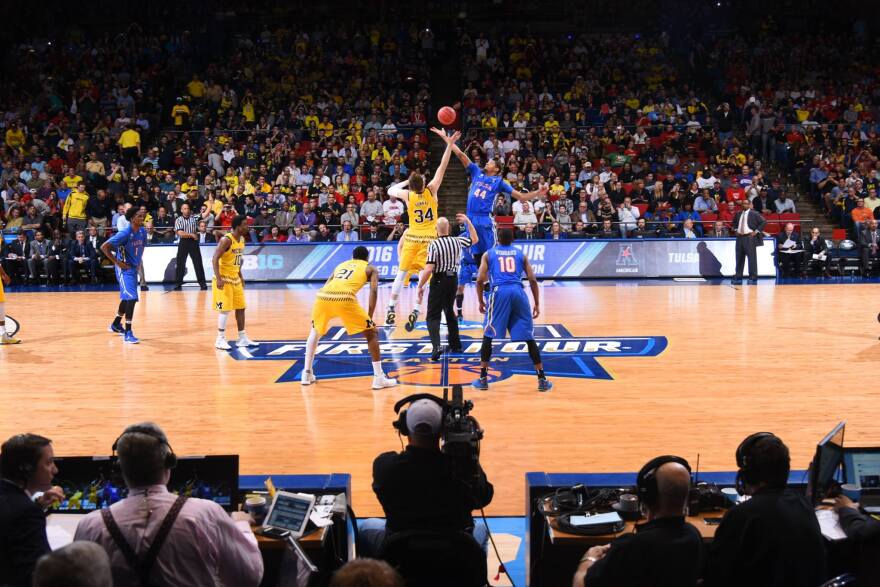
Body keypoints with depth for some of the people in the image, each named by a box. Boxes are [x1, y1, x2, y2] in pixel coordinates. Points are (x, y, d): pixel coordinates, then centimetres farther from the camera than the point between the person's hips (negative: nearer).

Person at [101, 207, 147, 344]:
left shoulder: (143, 231, 0)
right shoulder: (125, 233, -21)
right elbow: (104, 247, -21)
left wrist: (138, 261, 9)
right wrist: (117, 262, -19)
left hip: (134, 268, 8)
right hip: (124, 269, -8)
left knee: (127, 298, 22)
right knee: (131, 298, -18)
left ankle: (116, 325, 42)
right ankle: (128, 333, -15)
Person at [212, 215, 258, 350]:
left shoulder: (242, 240, 6)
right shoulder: (226, 240, -20)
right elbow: (215, 259, -22)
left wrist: (240, 276, 19)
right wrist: (218, 279, -29)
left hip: (235, 279, 9)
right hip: (224, 279, -9)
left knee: (240, 308, 10)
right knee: (225, 309, -7)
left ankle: (242, 338, 19)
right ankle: (220, 339, 3)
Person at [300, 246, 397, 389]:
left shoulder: (340, 265, 37)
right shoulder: (370, 268, 25)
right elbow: (373, 290, 9)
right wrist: (369, 317, 9)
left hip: (323, 296, 4)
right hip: (345, 299, -4)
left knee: (315, 331, 32)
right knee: (372, 333, 12)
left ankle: (307, 374, 30)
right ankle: (379, 378, 6)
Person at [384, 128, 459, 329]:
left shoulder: (408, 195, -6)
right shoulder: (431, 190, -10)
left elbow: (390, 190, 14)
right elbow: (442, 168, -11)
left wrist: (405, 182, 22)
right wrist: (449, 144, -13)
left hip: (412, 238, 1)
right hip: (429, 239, -1)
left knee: (401, 273, 10)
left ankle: (391, 310, 11)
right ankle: (415, 311, -12)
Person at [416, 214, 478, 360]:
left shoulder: (434, 245, -16)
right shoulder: (457, 241, 0)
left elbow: (428, 269, -21)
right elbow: (474, 239, 21)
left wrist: (420, 286, -11)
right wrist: (467, 221, 25)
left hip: (439, 281, -5)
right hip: (453, 279, 6)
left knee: (433, 316, -4)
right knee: (449, 311, 23)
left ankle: (436, 346, -24)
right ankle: (455, 345, 29)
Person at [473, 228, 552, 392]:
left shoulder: (488, 254, 16)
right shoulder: (521, 254, 20)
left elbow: (480, 280, 6)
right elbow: (532, 280, 12)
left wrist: (481, 301, 17)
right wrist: (537, 304, 17)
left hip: (499, 293, -1)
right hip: (518, 293, 1)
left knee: (488, 336, 12)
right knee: (529, 337, 7)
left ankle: (483, 379, 9)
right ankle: (542, 379, 6)